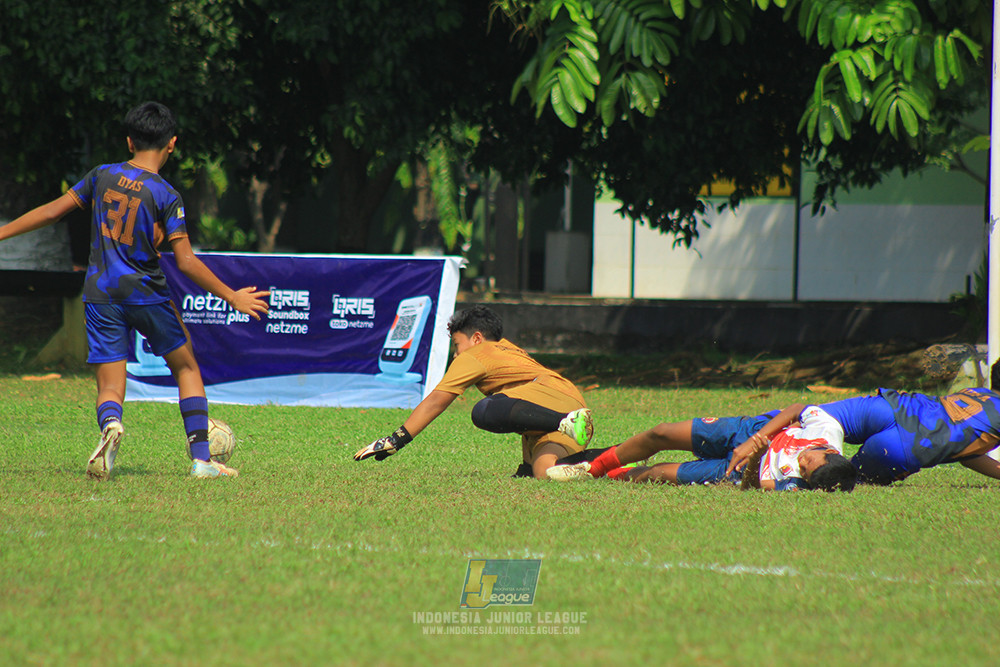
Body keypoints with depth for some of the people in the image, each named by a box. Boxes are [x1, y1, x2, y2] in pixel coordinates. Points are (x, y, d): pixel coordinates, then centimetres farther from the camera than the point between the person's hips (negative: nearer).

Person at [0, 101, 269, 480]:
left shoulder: (102, 177, 1)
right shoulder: (165, 195, -10)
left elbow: (53, 211, 7)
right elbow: (186, 263, -13)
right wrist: (232, 297, -4)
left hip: (101, 294, 3)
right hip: (146, 293, -3)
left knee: (110, 387, 2)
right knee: (187, 368, 17)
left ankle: (110, 425, -34)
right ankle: (201, 459, 11)